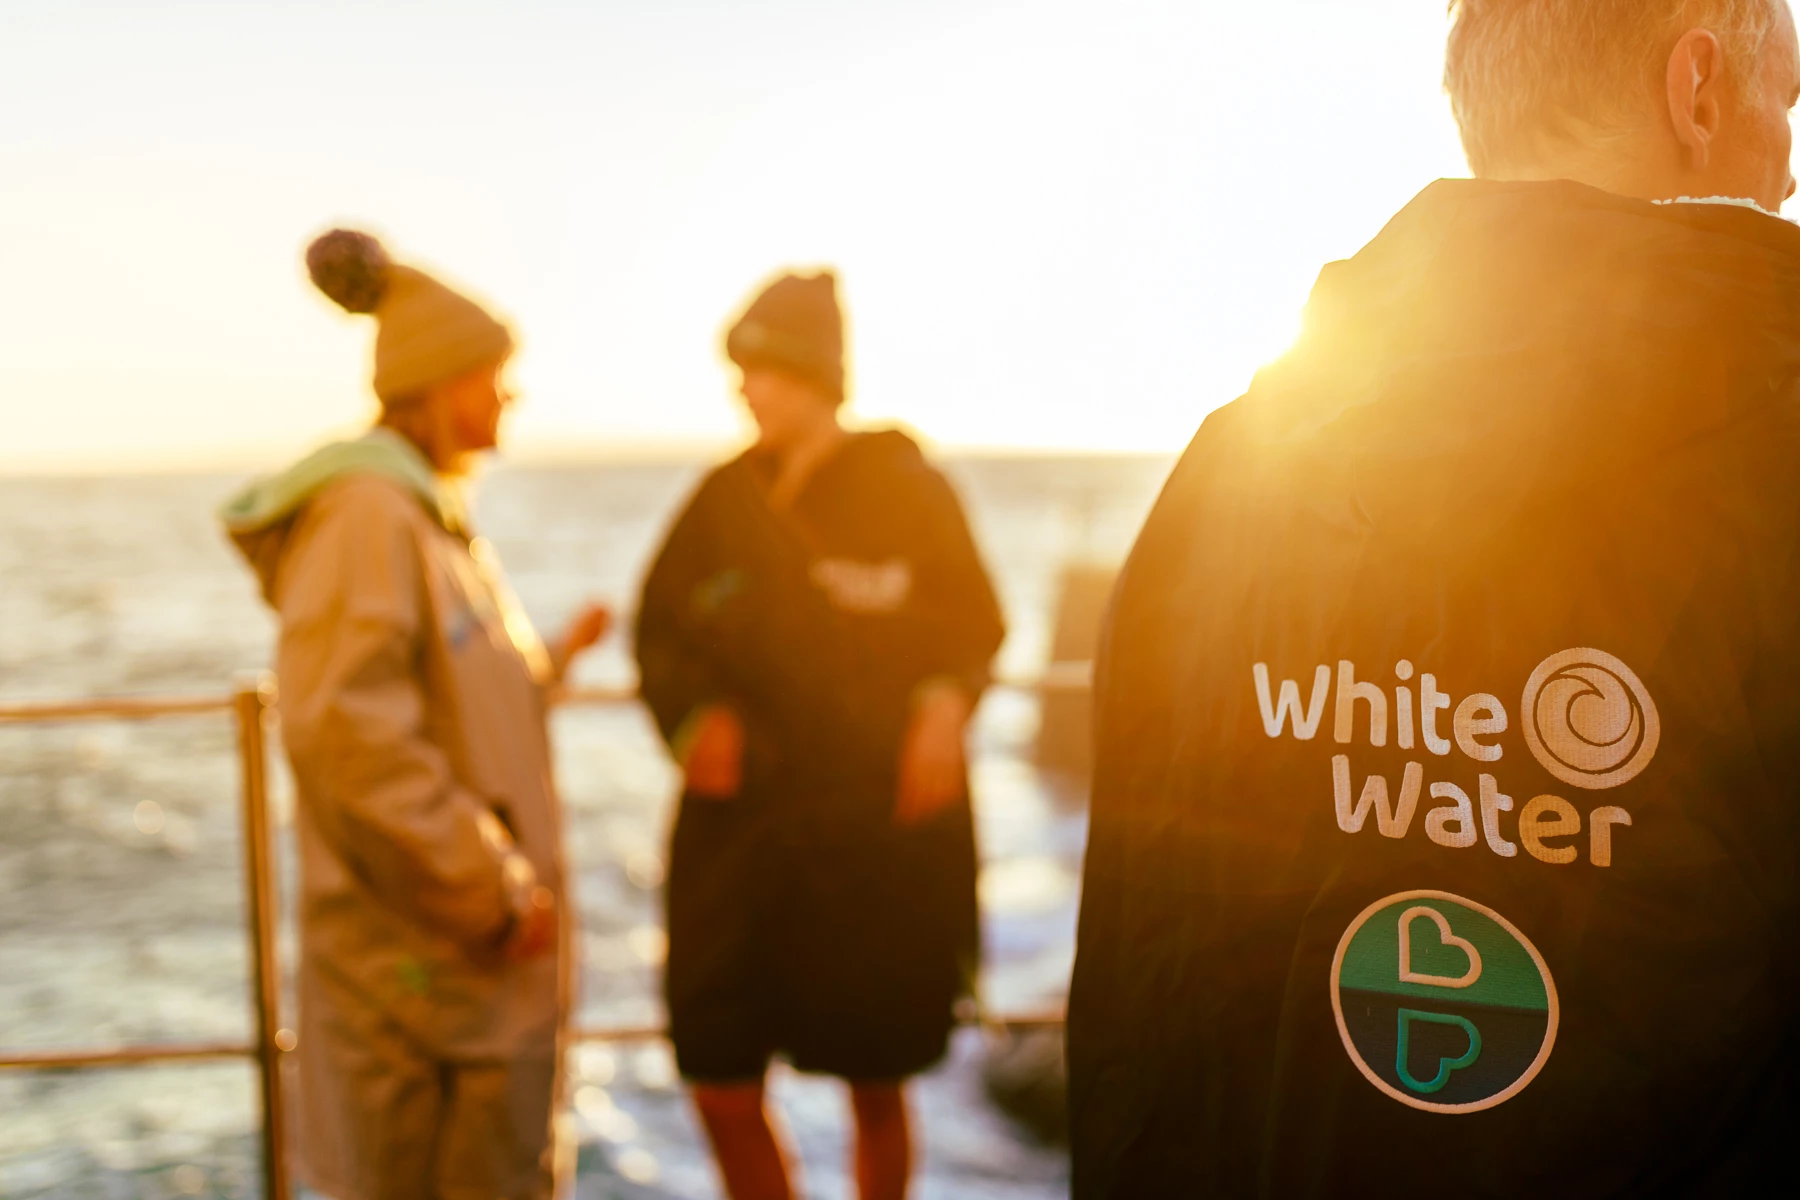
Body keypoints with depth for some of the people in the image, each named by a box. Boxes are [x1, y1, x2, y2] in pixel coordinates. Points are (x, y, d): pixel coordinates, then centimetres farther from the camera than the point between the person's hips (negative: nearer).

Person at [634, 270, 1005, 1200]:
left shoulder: (907, 487, -2)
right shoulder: (724, 499, 5)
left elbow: (974, 622, 6)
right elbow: (660, 630, 11)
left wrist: (944, 704, -12)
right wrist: (693, 718, -7)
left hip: (882, 821, -2)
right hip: (743, 818, 2)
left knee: (876, 1086, 11)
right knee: (719, 1083, 1)